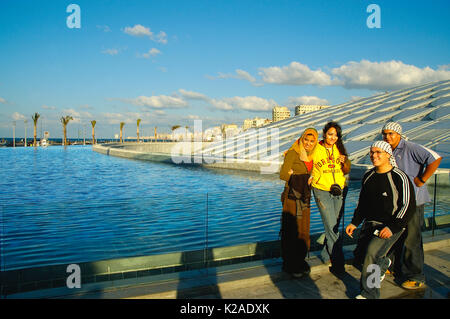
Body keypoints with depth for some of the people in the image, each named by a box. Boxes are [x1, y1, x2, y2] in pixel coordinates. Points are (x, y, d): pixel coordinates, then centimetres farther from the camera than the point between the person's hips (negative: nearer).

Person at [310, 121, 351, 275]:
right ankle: (338, 263, -2)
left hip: (338, 191, 4)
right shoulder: (316, 149, -5)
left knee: (334, 226, 11)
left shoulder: (339, 149, 7)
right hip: (322, 191, -4)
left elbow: (346, 171, 12)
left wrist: (344, 163, -8)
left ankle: (325, 254, 30)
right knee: (331, 227, -9)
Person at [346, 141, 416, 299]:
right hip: (370, 224, 6)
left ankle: (369, 293, -6)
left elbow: (408, 206, -11)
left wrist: (393, 227, -19)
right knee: (359, 254, 6)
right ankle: (384, 262, 40)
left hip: (392, 226, -6)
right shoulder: (368, 175, 7)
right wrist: (355, 222, 11)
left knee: (372, 252, -23)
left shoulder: (399, 178, -11)